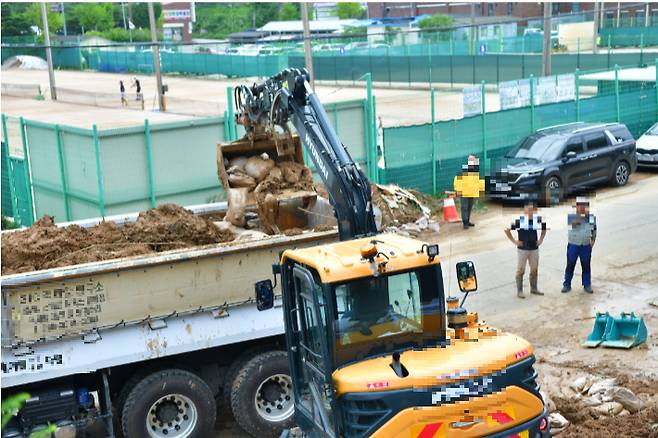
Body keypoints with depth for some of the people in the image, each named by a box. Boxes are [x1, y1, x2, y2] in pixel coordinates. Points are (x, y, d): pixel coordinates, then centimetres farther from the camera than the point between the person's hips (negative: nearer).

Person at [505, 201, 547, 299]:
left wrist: (541, 240, 10)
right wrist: (514, 241, -8)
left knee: (534, 270, 13)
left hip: (534, 249, 4)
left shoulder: (538, 220, 0)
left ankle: (534, 289, 28)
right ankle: (519, 291, 9)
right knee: (521, 270, 1)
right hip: (522, 249, -4)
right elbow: (507, 230, -8)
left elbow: (544, 229, 20)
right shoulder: (519, 221, -12)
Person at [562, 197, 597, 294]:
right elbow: (575, 222, -25)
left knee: (586, 267, 8)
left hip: (586, 246, 2)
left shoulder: (592, 217, 5)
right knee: (570, 266, 4)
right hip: (573, 246, -2)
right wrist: (584, 215, -33)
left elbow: (594, 230, 14)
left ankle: (587, 285, 19)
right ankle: (567, 285, 13)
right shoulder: (571, 216, -4)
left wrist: (593, 240, 0)